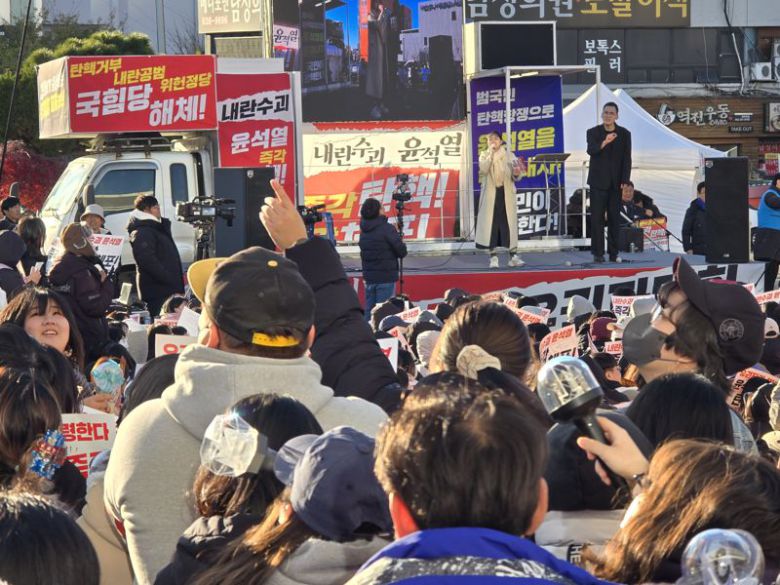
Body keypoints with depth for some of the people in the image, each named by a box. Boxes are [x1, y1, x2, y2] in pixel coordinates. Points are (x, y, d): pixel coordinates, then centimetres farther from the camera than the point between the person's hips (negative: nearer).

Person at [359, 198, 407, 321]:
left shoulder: (364, 230, 4)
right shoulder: (387, 229, -14)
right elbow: (402, 252, -14)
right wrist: (401, 240, 8)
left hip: (369, 277, 6)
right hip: (386, 278, -6)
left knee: (369, 311, 11)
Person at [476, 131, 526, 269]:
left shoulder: (509, 154, 7)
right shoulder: (484, 155, 7)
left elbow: (515, 176, 4)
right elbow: (483, 169, -14)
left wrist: (517, 173, -19)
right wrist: (491, 153, -14)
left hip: (506, 193, 1)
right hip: (490, 194, -1)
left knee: (509, 222, -2)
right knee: (491, 222, -3)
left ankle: (513, 256, 1)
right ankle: (493, 257, 0)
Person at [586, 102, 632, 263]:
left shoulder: (624, 134, 6)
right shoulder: (593, 132, 1)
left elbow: (627, 159, 4)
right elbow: (591, 150, -18)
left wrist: (625, 181, -5)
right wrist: (604, 142, -37)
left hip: (615, 182, 1)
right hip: (598, 181, -1)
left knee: (614, 218, 3)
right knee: (597, 218, -3)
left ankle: (613, 253, 7)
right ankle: (598, 253, -2)